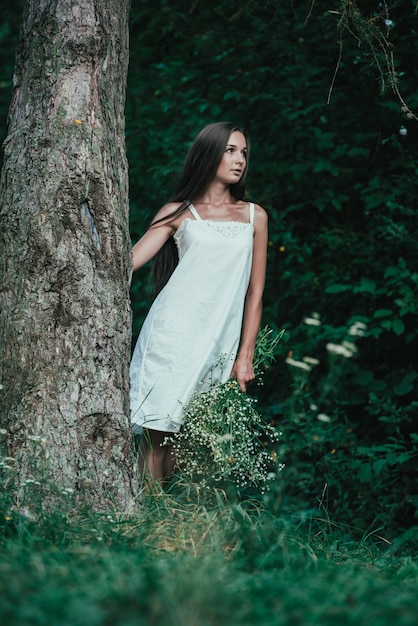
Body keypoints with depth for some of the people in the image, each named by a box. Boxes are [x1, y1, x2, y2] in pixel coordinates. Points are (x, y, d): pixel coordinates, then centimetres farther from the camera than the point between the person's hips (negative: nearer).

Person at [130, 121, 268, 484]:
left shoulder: (254, 216, 13)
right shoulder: (178, 212, 8)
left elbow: (255, 292, 13)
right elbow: (128, 261, 1)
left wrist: (245, 356, 9)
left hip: (220, 340, 2)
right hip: (173, 332, -2)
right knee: (158, 428, -8)